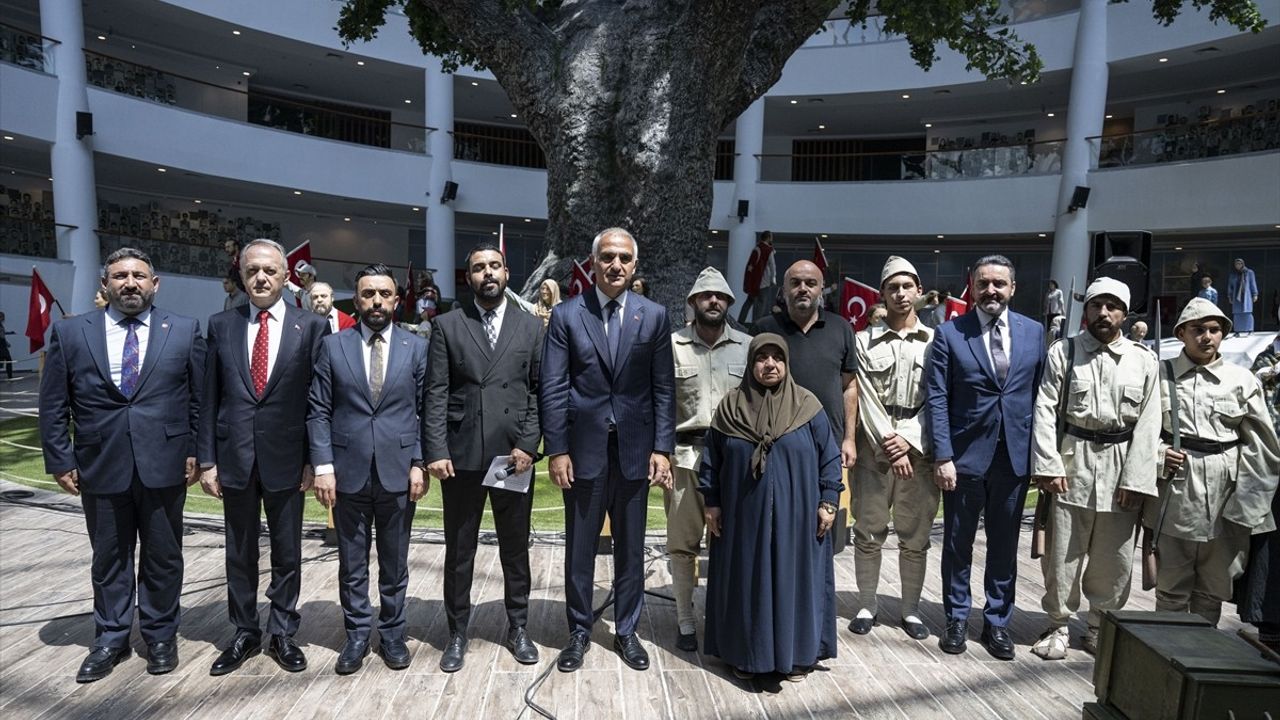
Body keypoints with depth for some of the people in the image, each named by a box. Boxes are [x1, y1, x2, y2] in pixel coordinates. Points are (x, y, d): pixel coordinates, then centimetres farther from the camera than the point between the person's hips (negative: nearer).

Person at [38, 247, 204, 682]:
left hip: (164, 464, -1)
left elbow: (201, 397, 2)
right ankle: (111, 639, 30)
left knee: (163, 556, 11)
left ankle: (160, 635, 27)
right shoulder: (70, 333, 3)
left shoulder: (184, 331, 1)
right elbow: (53, 406, 5)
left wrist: (197, 451, -2)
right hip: (100, 466, 1)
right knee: (109, 558, 14)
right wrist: (60, 460, 0)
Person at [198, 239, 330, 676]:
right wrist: (206, 459, 0)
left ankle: (282, 633, 27)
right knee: (239, 553, 14)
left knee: (287, 553, 11)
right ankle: (245, 633, 30)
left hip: (286, 458, -2)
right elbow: (209, 398, 4)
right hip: (234, 457, 2)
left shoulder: (311, 327, -3)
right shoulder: (221, 325, 4)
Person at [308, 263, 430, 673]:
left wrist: (419, 464, -5)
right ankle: (357, 634, 26)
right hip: (349, 471, 1)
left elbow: (425, 410, 2)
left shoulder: (416, 348, 3)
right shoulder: (333, 346, 4)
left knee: (394, 562, 11)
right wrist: (323, 465, -6)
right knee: (352, 562, 11)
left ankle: (392, 632, 26)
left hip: (398, 471, 0)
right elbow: (318, 411, 2)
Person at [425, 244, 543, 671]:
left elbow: (538, 392, 3)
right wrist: (436, 451, -9)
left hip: (514, 454, 1)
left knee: (516, 547, 12)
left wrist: (528, 444, -7)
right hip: (461, 455, -1)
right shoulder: (447, 326, 3)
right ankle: (458, 632, 26)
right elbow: (436, 394, -2)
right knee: (459, 550, 10)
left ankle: (518, 627, 29)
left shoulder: (531, 327, 7)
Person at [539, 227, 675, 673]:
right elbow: (552, 388, -3)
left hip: (635, 450, 1)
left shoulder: (654, 316, 2)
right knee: (579, 549, 11)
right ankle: (579, 631, 29)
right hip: (583, 449, -1)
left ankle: (626, 631, 30)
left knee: (630, 549, 12)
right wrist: (556, 449, -7)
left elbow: (664, 388, 2)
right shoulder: (566, 315, -1)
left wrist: (662, 448, -4)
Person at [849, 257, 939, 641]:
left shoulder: (935, 342, 5)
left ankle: (911, 610, 21)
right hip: (875, 447, 0)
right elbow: (867, 400, -1)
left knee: (915, 536, 7)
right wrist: (888, 444, -8)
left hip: (919, 448, 0)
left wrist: (909, 441, -9)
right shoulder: (865, 342, 5)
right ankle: (867, 607, 18)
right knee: (868, 532, 5)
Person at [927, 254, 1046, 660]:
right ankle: (957, 619, 26)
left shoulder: (1034, 332, 5)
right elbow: (937, 398, -6)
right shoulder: (950, 334, -3)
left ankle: (997, 622, 28)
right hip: (965, 455, -2)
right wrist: (943, 456, -12)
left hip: (1015, 456, 2)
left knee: (1004, 546, 12)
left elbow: (1042, 395, 6)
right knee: (958, 543, 10)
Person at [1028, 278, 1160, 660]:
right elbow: (1045, 410, -4)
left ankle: (1100, 627, 28)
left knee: (1114, 558, 10)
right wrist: (1049, 466, -12)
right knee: (1062, 552, 4)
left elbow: (1148, 423, 1)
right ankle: (1058, 626, 20)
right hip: (1072, 462, -1)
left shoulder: (1143, 360, 4)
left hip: (1121, 466, 2)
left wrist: (1135, 479, -6)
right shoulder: (1063, 352, 1)